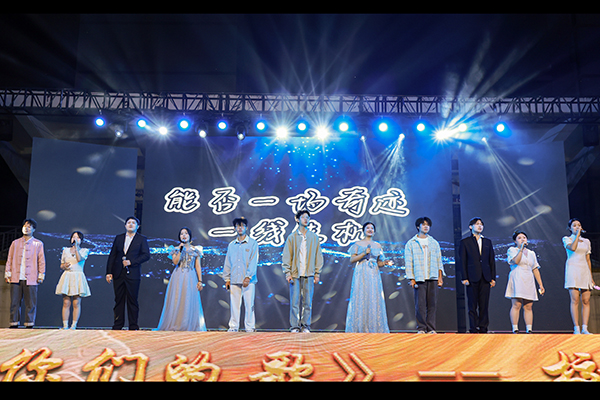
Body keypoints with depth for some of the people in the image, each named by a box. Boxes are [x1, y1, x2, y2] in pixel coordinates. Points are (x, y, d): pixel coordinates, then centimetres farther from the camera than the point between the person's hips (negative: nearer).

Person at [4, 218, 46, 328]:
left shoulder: (38, 244, 9)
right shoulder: (15, 243, 16)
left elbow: (41, 260, 6)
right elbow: (10, 259, 14)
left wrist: (41, 275, 0)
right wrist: (7, 273, 6)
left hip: (31, 278, -2)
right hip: (16, 277, 2)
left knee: (31, 302, -2)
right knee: (14, 302, 2)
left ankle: (29, 323, 4)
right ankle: (14, 323, 9)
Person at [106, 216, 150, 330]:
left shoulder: (142, 239, 5)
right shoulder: (118, 238, 14)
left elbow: (146, 255, -4)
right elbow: (112, 256, 11)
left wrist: (131, 262, -14)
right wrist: (109, 272, 4)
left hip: (133, 275, -3)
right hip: (118, 274, 3)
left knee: (132, 301, 0)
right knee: (119, 300, 6)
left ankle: (133, 327, 6)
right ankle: (117, 326, 12)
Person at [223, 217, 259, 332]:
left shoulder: (252, 243, 4)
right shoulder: (231, 245, 15)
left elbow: (253, 261, -3)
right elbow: (227, 263, 16)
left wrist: (248, 277, -12)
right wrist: (227, 278, 10)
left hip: (248, 281, -3)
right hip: (234, 280, 3)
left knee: (249, 305, -3)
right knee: (234, 305, 3)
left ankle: (250, 327, 5)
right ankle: (233, 327, 10)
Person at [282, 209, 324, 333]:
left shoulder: (314, 237, 11)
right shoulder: (292, 237, 6)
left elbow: (318, 256, 12)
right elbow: (286, 257, 5)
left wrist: (317, 273, 7)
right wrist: (288, 273, -3)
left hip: (309, 274, 1)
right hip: (295, 274, -1)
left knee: (308, 302, 1)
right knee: (295, 301, -3)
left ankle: (306, 326, 9)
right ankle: (294, 326, 4)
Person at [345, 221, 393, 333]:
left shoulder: (377, 246, 14)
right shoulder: (358, 244, 5)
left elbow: (378, 263, 16)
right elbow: (352, 260, -3)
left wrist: (385, 263, -5)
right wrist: (364, 253, -14)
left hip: (374, 275, 3)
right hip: (361, 275, -2)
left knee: (374, 300, -2)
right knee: (360, 299, -5)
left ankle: (374, 328, 2)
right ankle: (359, 328, 0)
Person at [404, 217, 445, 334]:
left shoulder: (434, 243, 17)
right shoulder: (411, 243, 7)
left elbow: (439, 261, 15)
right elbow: (408, 262, 4)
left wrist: (440, 276, 6)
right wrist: (411, 279, -4)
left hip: (433, 278, 3)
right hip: (419, 279, -2)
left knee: (432, 304, 0)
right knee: (420, 304, -5)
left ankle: (431, 328, 6)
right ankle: (421, 328, 2)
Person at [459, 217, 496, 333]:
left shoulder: (487, 242, 16)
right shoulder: (465, 242, 5)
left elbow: (492, 260, 13)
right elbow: (462, 261, 0)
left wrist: (493, 278, 6)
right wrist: (464, 278, -8)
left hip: (485, 278, 3)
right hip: (472, 278, -3)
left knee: (484, 305, 3)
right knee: (473, 305, -1)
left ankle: (483, 328, 8)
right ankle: (473, 328, 3)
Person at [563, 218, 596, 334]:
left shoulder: (586, 241, 19)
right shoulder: (566, 239, 7)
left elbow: (588, 260, 19)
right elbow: (572, 248, -16)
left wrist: (591, 277, 15)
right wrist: (577, 235, -7)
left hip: (585, 271, 4)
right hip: (573, 270, -4)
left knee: (586, 301, -4)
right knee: (575, 300, -10)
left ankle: (584, 328, -2)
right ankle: (576, 328, -10)